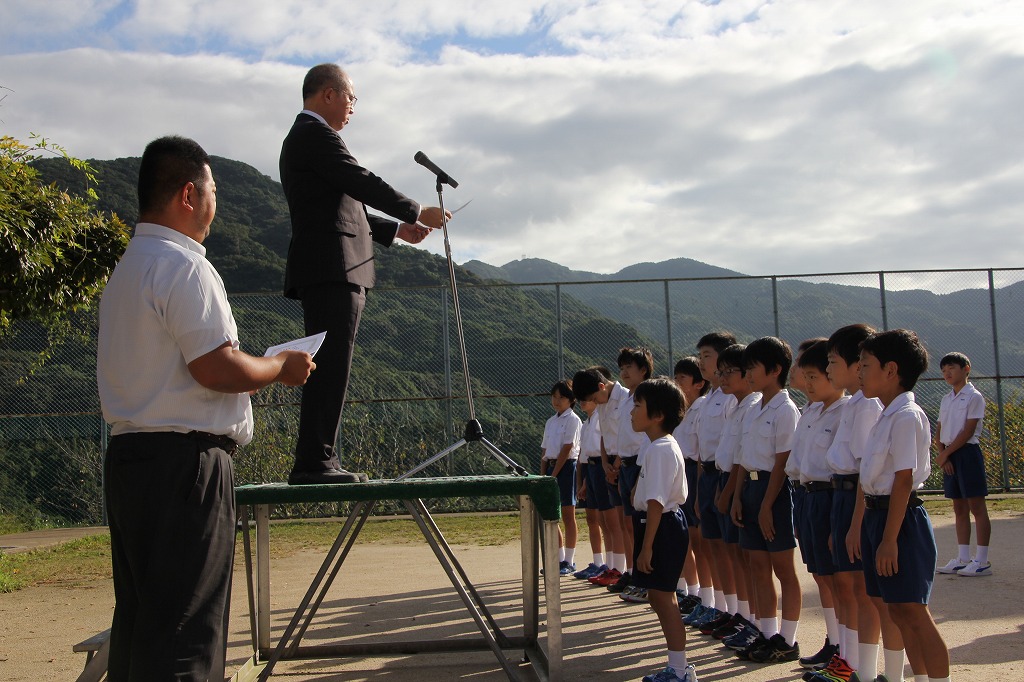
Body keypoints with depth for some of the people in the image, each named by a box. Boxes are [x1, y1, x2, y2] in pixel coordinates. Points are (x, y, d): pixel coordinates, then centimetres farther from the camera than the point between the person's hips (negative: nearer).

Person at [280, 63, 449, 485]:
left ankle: (319, 461, 11)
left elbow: (344, 209, 28)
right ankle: (313, 462, -12)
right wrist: (418, 212, 0)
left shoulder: (301, 138, 27)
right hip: (332, 270, -11)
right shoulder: (314, 134, -6)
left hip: (326, 274, 11)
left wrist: (396, 230, 25)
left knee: (328, 370, 9)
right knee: (330, 368, -12)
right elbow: (363, 183, -11)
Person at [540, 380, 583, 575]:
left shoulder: (572, 419, -7)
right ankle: (560, 559, 18)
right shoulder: (550, 422, 16)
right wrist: (543, 476, 6)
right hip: (552, 467, 8)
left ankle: (569, 562, 5)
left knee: (568, 516, -2)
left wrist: (553, 475, -15)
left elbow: (566, 449, -13)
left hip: (567, 467, -8)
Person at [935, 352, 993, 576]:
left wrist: (946, 453, -11)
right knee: (959, 509, 9)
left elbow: (968, 431, -13)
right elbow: (939, 431, 13)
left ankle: (982, 561, -2)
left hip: (967, 453, -7)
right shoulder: (946, 399, 15)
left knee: (977, 508, -4)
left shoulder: (974, 397, -6)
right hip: (949, 456, 7)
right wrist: (942, 455, -2)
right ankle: (963, 559, 13)